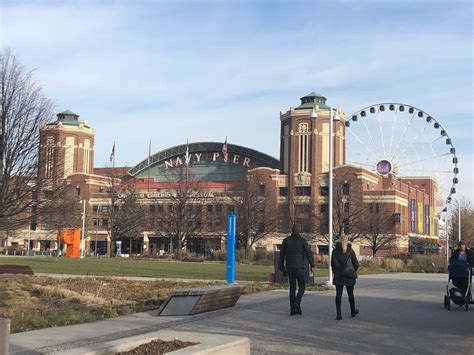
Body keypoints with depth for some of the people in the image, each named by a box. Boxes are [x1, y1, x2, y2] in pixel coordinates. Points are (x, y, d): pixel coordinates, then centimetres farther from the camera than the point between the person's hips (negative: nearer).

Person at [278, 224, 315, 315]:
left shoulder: (286, 241, 3)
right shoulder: (302, 241, -8)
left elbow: (281, 255, 6)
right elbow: (309, 253, -9)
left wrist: (281, 267, 14)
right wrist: (312, 265, 2)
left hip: (289, 268, 4)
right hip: (299, 268, -4)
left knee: (292, 288, 11)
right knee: (302, 287, 8)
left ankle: (292, 308, 10)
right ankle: (297, 303, -14)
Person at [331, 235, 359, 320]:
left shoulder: (335, 251, 0)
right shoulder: (350, 251, -6)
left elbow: (332, 264, 3)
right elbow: (356, 264, -3)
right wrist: (353, 271, 16)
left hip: (338, 276, 1)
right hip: (349, 277, -1)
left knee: (338, 295, 0)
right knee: (350, 294, 14)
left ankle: (338, 314, -7)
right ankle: (353, 311, 30)